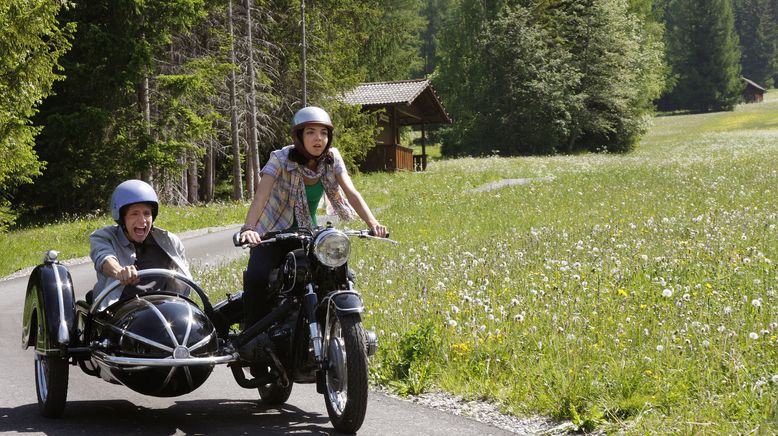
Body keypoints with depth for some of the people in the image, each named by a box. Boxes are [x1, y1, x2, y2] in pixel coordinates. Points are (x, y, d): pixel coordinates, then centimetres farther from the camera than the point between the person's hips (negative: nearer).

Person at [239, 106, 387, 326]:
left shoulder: (332, 158, -6)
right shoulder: (281, 159, -20)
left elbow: (351, 192, -15)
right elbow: (261, 195, -33)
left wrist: (372, 223, -33)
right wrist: (248, 228, -51)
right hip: (273, 234, -4)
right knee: (256, 279, -29)